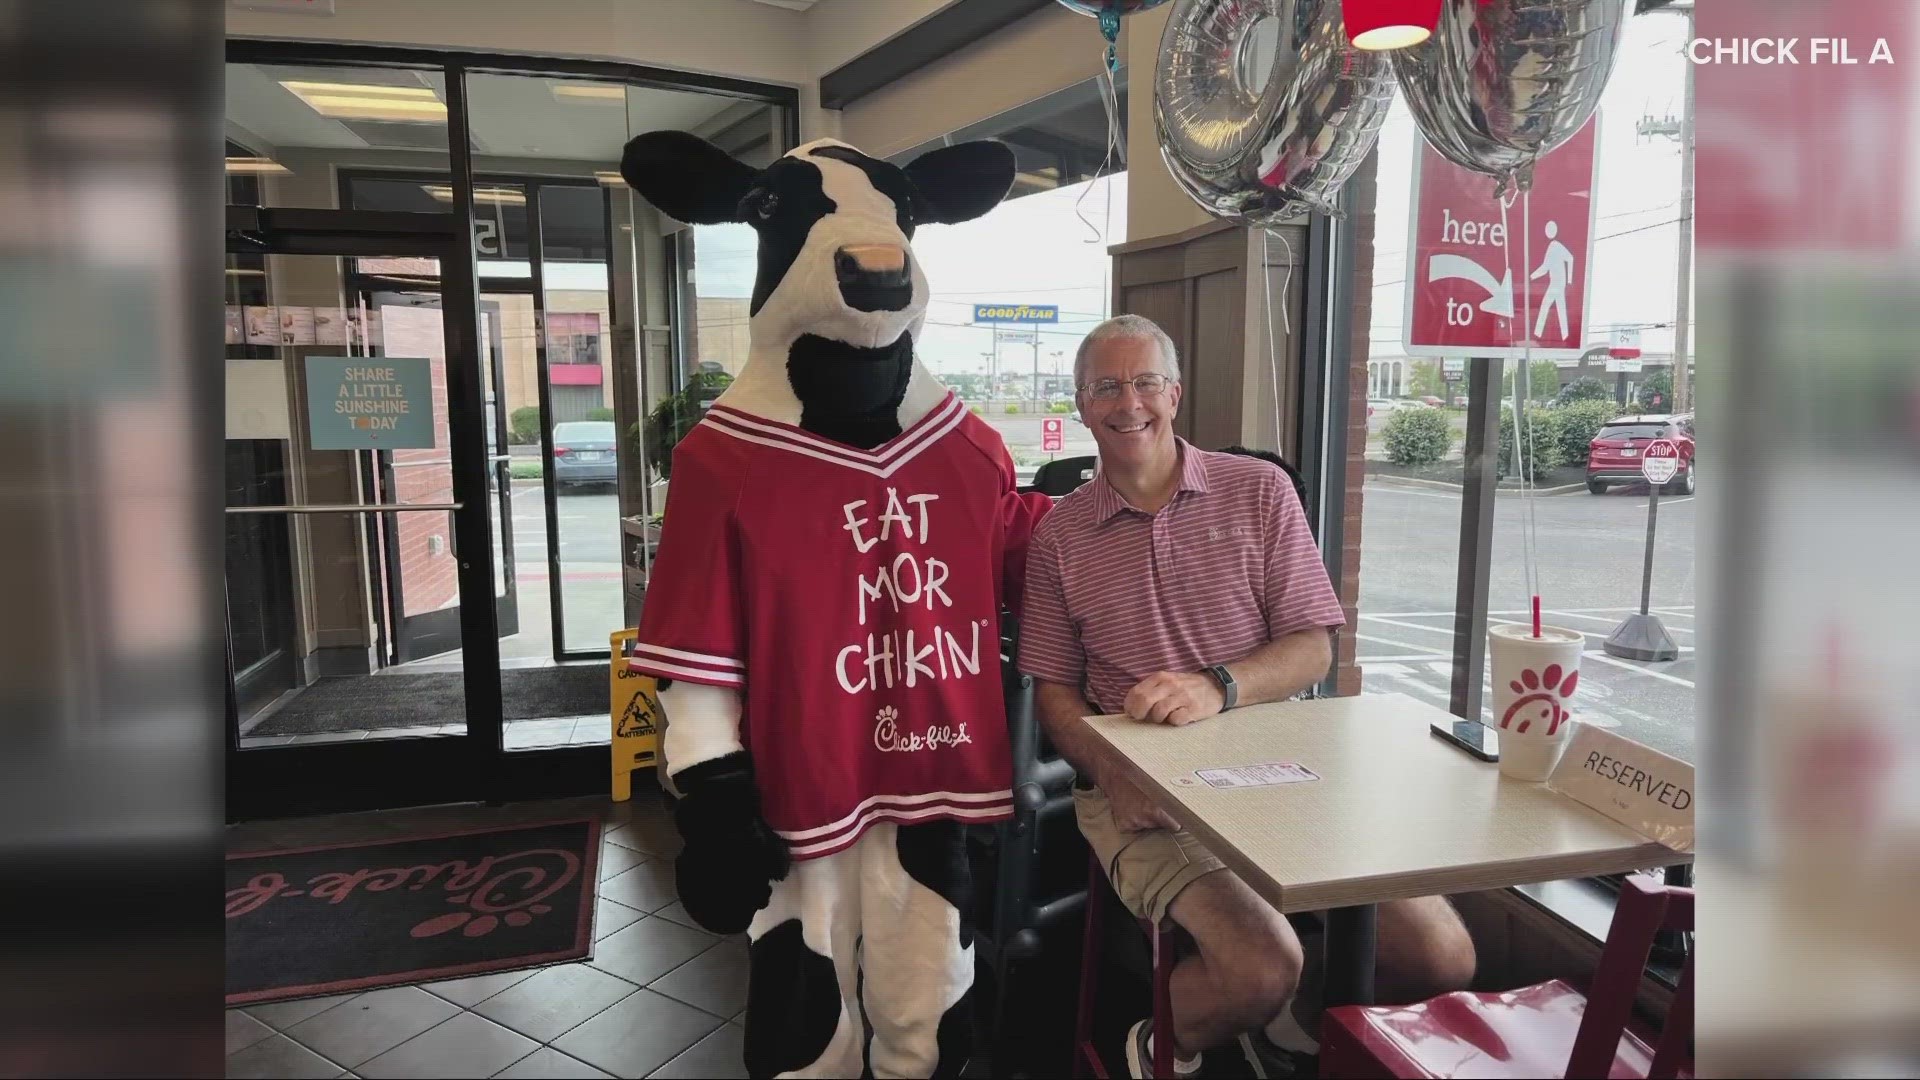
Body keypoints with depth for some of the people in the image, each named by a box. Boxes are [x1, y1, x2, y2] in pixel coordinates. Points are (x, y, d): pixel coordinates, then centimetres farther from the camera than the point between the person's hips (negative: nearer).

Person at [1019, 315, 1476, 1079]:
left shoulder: (1260, 492, 4)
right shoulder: (1059, 536, 5)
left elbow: (1313, 648, 1)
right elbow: (1053, 691, 7)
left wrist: (1218, 687, -19)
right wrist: (1109, 773, -13)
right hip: (1144, 788, -2)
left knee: (1443, 959, -11)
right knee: (1262, 962, -26)